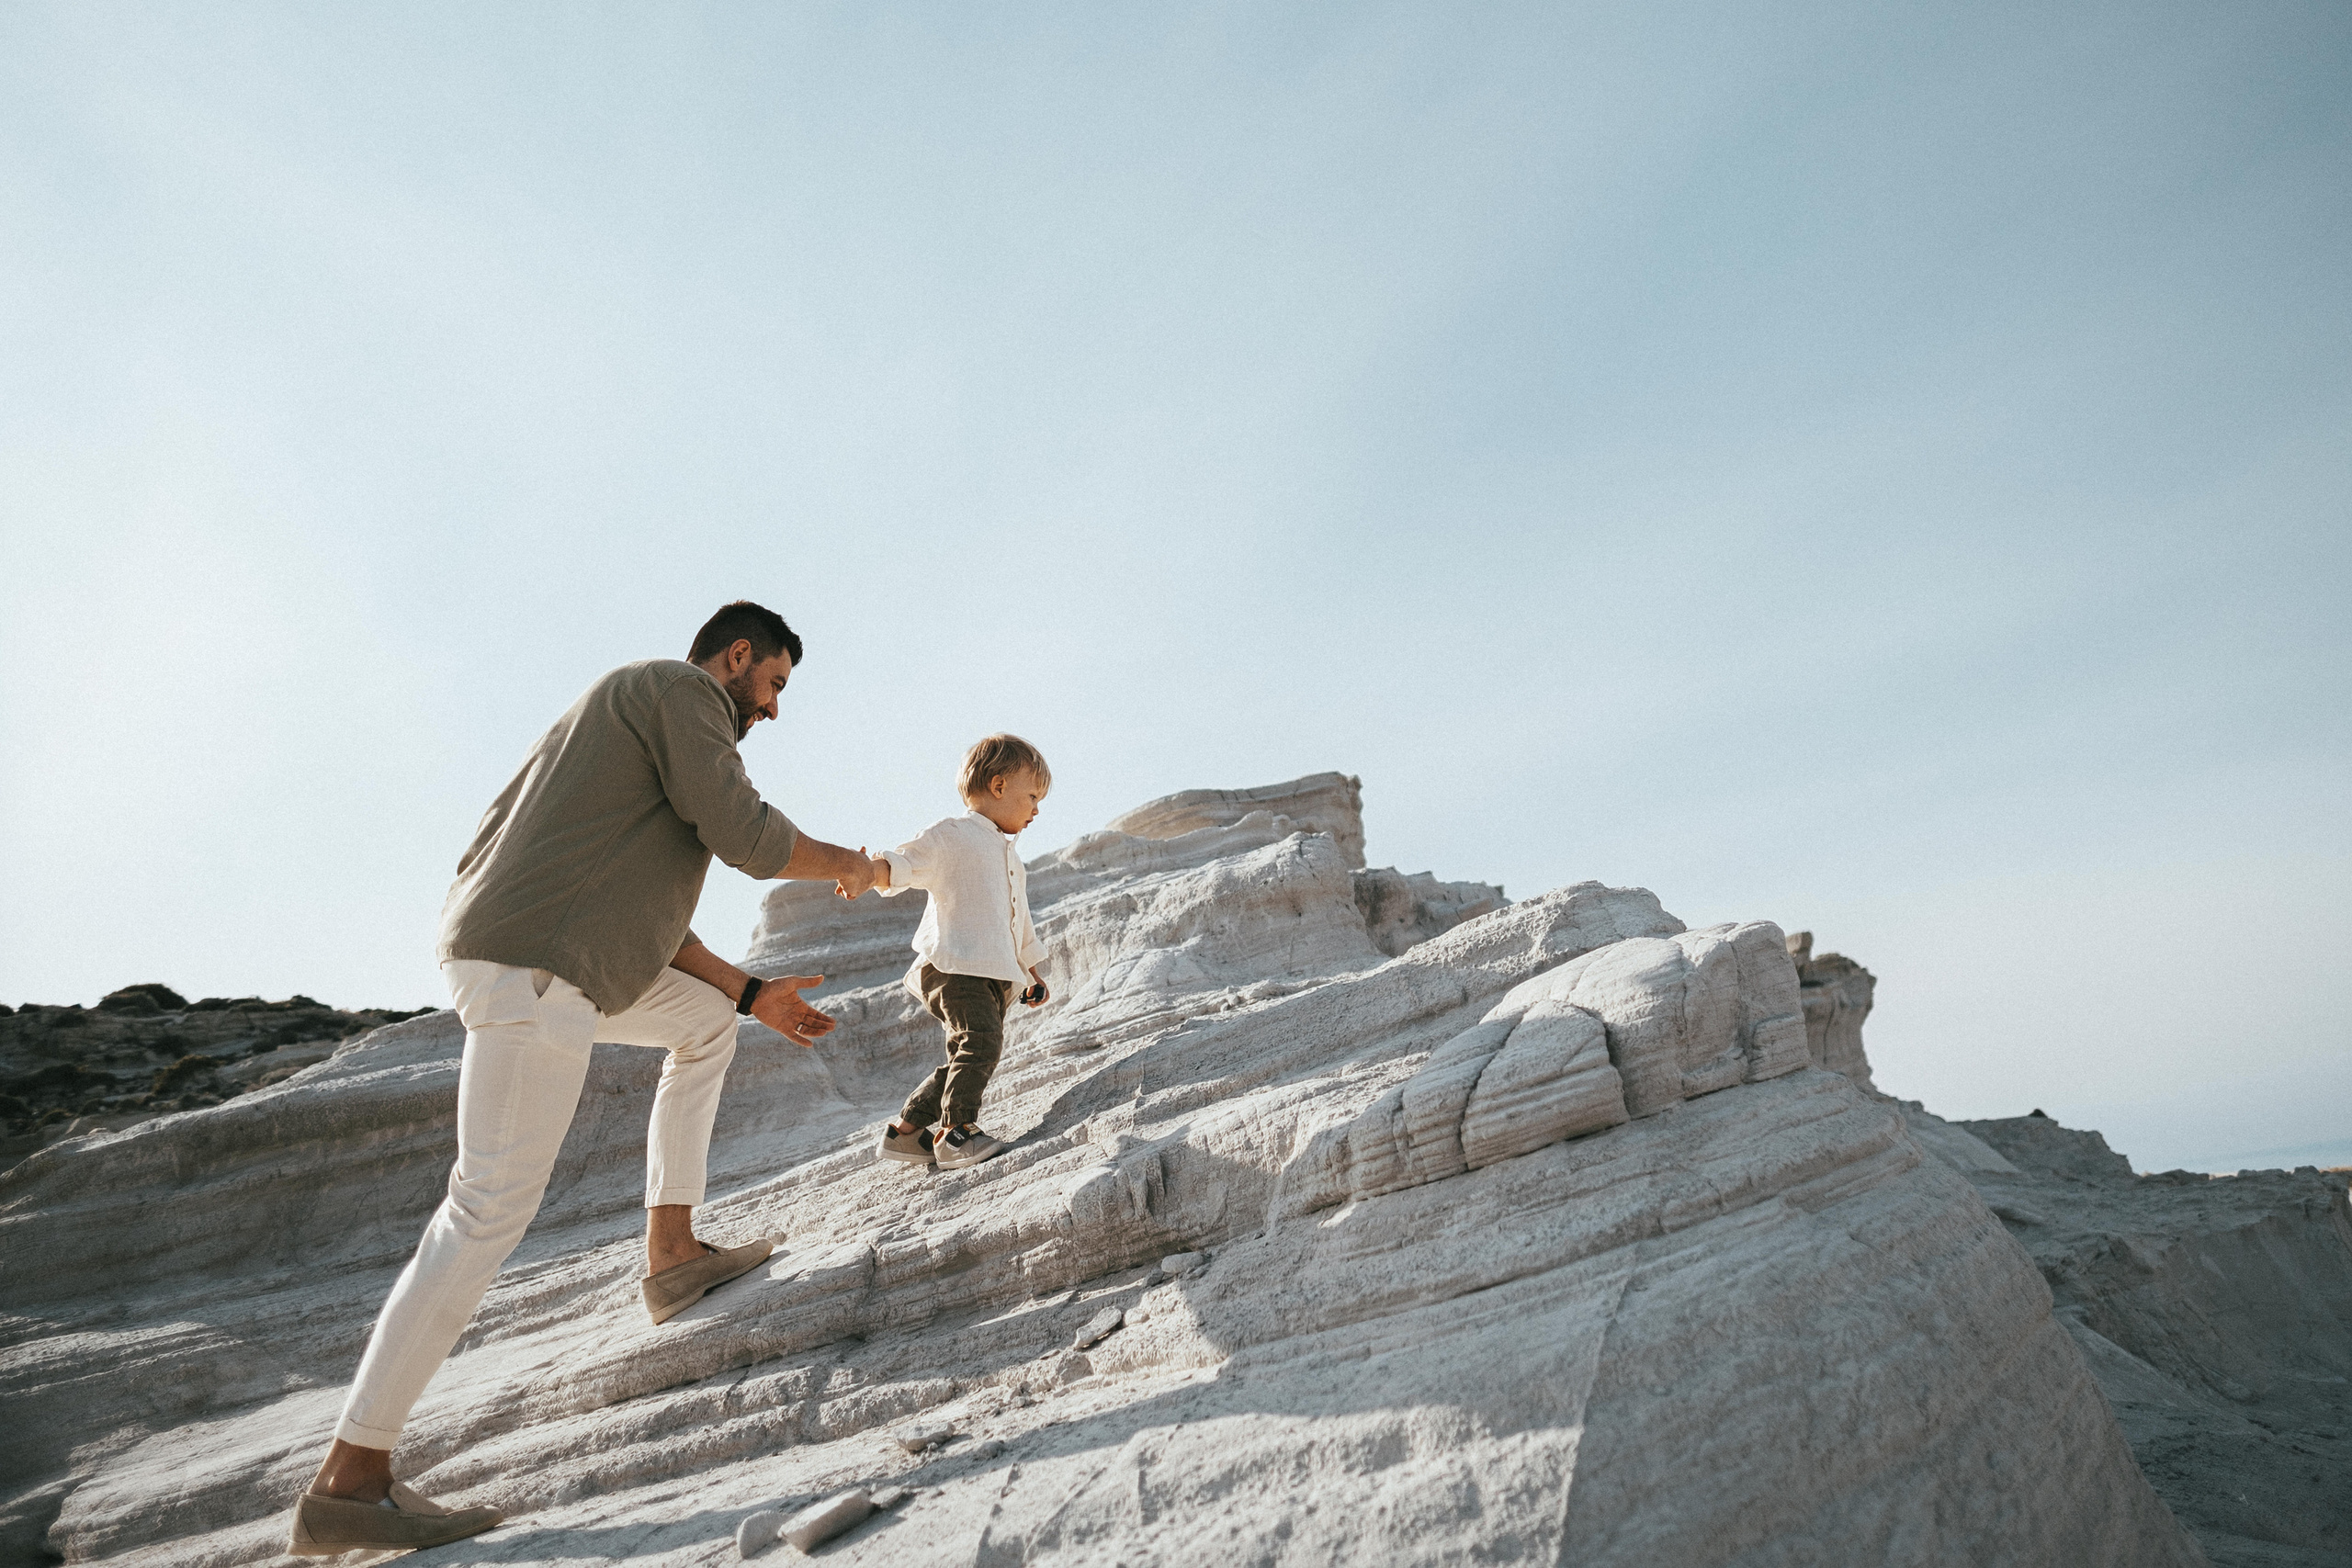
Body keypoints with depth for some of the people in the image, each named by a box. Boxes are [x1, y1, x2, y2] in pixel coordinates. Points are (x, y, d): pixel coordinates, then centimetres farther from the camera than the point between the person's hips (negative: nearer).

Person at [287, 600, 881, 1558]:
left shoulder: (649, 717, 26)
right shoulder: (683, 690, -3)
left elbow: (649, 920, 25)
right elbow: (743, 835, -14)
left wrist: (751, 994, 23)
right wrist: (841, 864, 5)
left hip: (552, 964, 11)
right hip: (531, 965, -11)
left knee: (708, 1021, 23)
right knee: (492, 1208, -9)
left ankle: (672, 1254, 22)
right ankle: (350, 1481, -2)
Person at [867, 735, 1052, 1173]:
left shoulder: (1009, 858, 28)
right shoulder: (952, 835, 0)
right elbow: (903, 863, -12)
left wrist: (1033, 973, 36)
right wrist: (866, 870, -34)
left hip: (995, 975, 9)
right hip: (954, 967, -9)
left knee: (967, 1060, 7)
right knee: (981, 1040, -25)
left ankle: (903, 1131, 18)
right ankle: (957, 1130, -17)